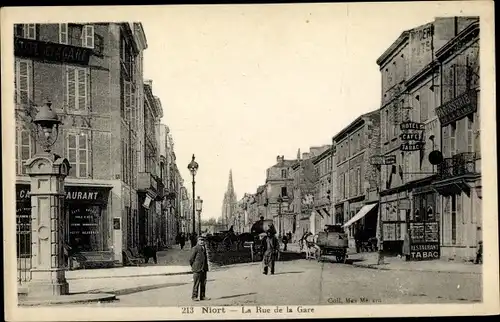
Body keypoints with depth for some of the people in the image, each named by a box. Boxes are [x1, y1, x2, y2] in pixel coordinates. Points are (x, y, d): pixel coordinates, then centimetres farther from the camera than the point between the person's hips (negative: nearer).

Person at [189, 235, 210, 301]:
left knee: (203, 283, 7)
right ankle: (194, 296, 2)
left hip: (204, 269, 7)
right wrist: (193, 267, 3)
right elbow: (191, 259, -5)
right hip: (197, 269, -7)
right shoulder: (195, 248, -8)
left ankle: (202, 296, 13)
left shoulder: (204, 248, 15)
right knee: (196, 283, -4)